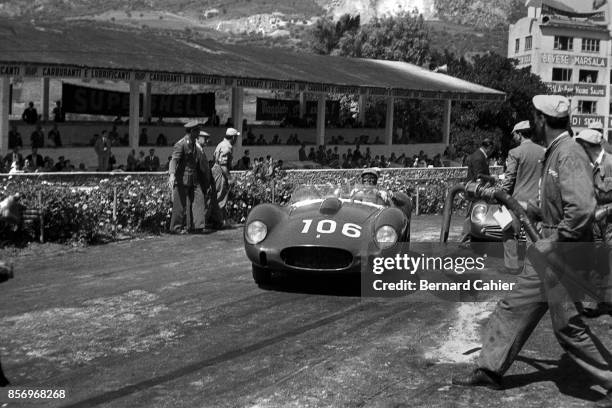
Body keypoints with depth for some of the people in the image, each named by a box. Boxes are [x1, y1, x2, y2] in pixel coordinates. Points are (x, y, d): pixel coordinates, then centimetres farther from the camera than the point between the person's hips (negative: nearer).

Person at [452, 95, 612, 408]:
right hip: (549, 249, 10)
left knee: (567, 325, 0)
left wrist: (554, 243, -22)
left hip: (563, 253, -10)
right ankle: (490, 370, 27)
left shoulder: (569, 154, -21)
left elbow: (582, 208, -30)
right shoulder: (554, 152, 9)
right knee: (515, 308, 15)